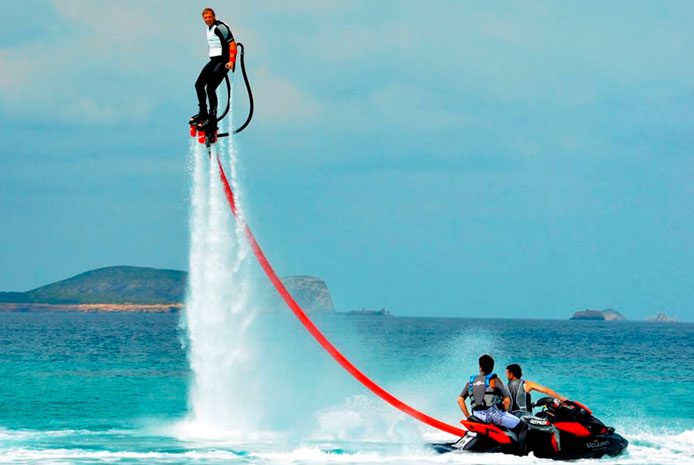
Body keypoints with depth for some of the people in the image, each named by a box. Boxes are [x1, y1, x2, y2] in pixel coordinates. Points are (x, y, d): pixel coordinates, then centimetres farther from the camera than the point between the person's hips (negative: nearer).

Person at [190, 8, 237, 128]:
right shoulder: (209, 28, 15)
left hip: (223, 62, -10)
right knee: (199, 84, 10)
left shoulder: (220, 27, -13)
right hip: (213, 61, 10)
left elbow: (232, 43, -17)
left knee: (210, 88, -17)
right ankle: (203, 113, 22)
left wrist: (231, 61, -24)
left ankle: (212, 117, -10)